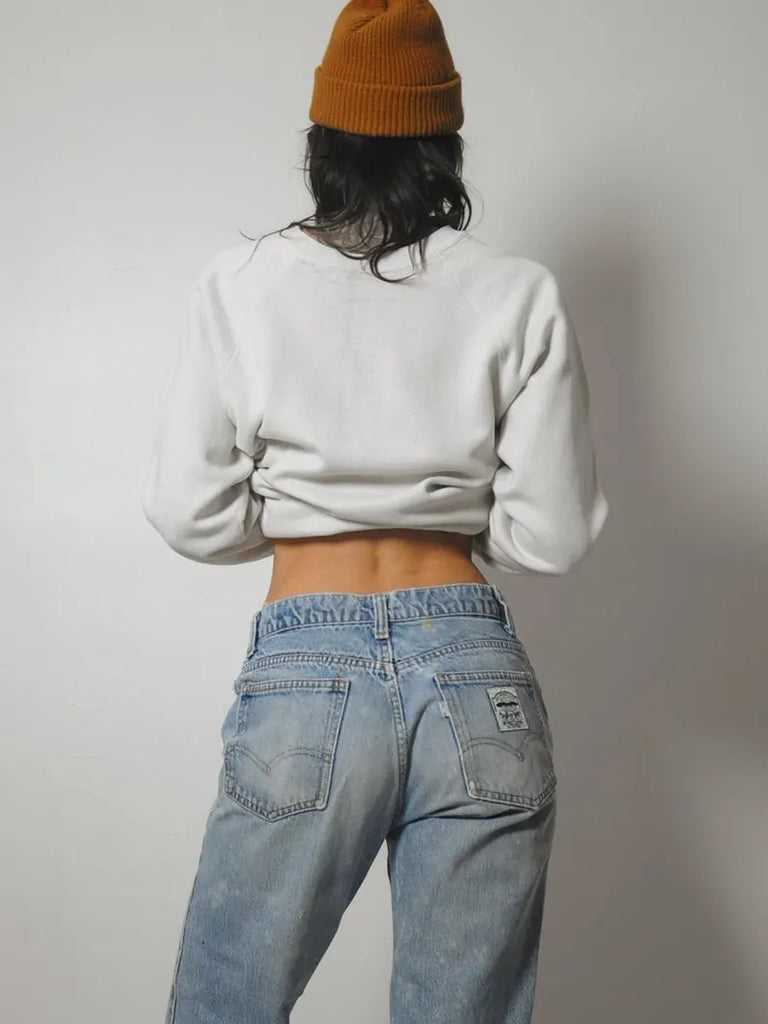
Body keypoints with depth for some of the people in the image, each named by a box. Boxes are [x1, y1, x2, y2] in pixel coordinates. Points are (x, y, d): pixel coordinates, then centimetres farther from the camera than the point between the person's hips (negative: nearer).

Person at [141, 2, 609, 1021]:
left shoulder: (242, 285, 2)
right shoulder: (520, 294, 2)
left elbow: (191, 517, 3)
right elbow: (553, 533, 2)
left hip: (306, 677, -1)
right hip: (478, 677, 1)